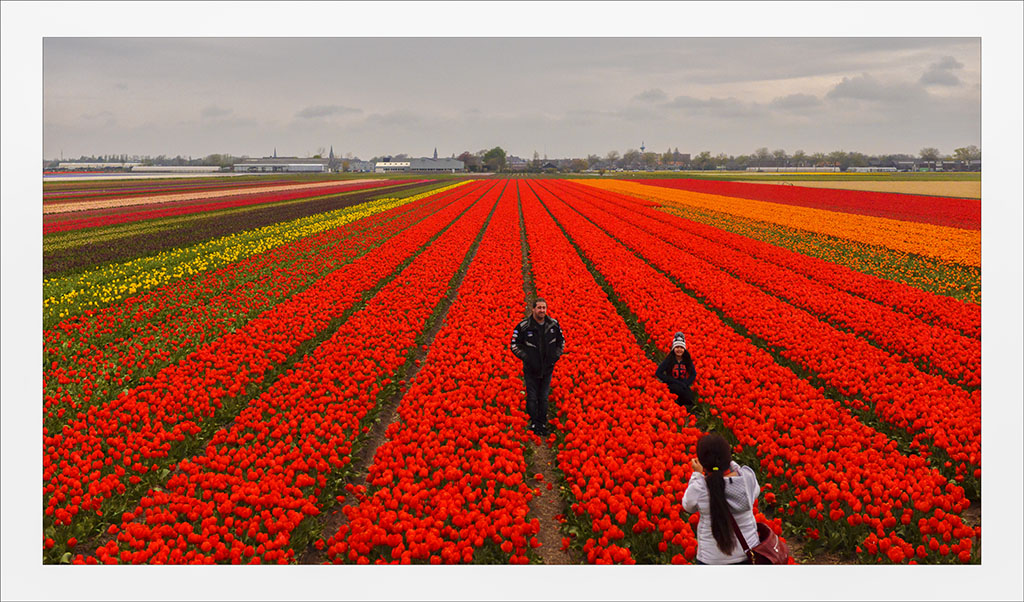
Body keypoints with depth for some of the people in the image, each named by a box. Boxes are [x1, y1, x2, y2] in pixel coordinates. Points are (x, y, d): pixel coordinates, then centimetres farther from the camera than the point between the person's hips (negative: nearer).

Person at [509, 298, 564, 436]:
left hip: (547, 369, 3)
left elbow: (561, 341, 12)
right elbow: (514, 345, -6)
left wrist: (556, 355, -1)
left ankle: (543, 424, 23)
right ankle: (534, 424, 17)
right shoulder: (523, 326, -13)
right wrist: (526, 357, -15)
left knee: (544, 398, 12)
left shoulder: (553, 324, -2)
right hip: (531, 369, -3)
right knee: (532, 398, 4)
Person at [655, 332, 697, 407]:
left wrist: (686, 383, -9)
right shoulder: (668, 360, -7)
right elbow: (658, 373, -12)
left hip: (684, 385, 3)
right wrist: (675, 382, -16)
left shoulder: (687, 360, 3)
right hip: (672, 385, -3)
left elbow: (694, 374, 11)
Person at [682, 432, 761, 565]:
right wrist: (730, 464, 4)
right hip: (748, 550, 3)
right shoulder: (748, 476, -19)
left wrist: (697, 474, 4)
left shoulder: (699, 489, -26)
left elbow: (689, 506, -2)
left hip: (713, 557, -2)